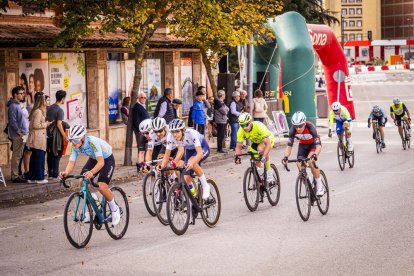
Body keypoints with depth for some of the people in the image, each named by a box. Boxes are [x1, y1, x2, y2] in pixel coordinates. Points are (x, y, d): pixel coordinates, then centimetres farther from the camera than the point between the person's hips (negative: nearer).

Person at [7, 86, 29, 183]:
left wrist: (24, 132, 16)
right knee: (16, 156, -7)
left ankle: (15, 175, 18)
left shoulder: (18, 105, 17)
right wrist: (19, 133, -19)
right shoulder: (13, 106, -13)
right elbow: (12, 122, -19)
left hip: (21, 135, 10)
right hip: (17, 135, -10)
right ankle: (15, 176, -5)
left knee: (18, 156, 12)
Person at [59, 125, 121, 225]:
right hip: (93, 159, 6)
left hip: (107, 159, -6)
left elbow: (101, 162, -41)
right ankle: (87, 212, 2)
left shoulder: (92, 142, -37)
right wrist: (66, 172, -43)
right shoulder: (75, 147, -18)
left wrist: (91, 172, -58)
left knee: (102, 186, -22)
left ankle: (115, 210, 2)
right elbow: (71, 162, -21)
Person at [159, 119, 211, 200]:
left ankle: (205, 186, -17)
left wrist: (192, 163, -63)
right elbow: (167, 155, -19)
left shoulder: (191, 133, -37)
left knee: (191, 162, -36)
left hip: (202, 148, -5)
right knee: (185, 181, -9)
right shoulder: (171, 137, -26)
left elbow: (200, 153, -45)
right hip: (190, 150, 5)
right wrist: (162, 167, -38)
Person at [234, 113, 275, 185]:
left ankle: (269, 171, -20)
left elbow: (268, 144, -42)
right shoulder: (241, 131, -25)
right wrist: (237, 156, -37)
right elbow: (238, 147, -18)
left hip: (268, 139, -5)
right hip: (255, 142, 5)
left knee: (260, 149, -35)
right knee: (256, 163, -4)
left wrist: (264, 156, -55)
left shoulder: (259, 126, -39)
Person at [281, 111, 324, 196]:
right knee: (300, 165, -12)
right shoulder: (293, 130, -27)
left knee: (310, 161, -29)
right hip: (303, 145, 4)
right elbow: (289, 146, -24)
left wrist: (314, 155, -59)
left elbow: (318, 146, -40)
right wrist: (285, 157, -43)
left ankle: (320, 186, -15)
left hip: (314, 144, -4)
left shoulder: (310, 127, -36)